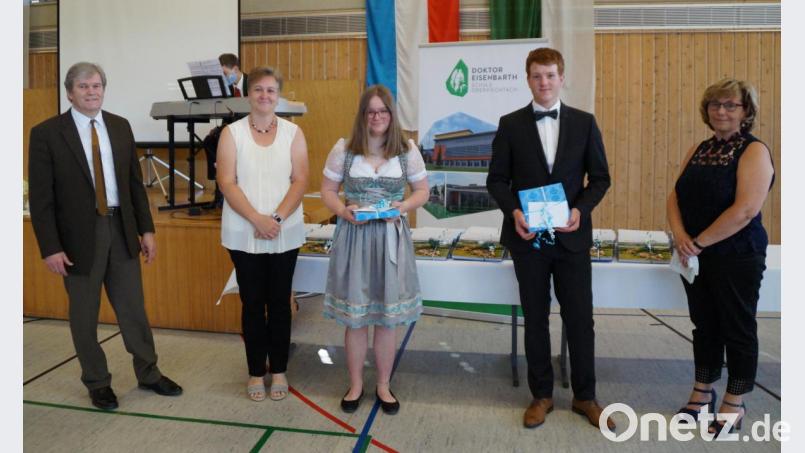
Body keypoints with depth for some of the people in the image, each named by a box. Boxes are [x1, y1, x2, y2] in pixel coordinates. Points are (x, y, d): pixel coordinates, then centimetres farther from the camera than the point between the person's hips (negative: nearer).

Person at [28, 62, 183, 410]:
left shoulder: (120, 126, 5)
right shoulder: (46, 133, -6)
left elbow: (135, 182, 8)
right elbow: (40, 197, -8)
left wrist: (146, 228, 4)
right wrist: (50, 247, -12)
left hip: (121, 229, 3)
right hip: (79, 235, -3)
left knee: (133, 307, 12)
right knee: (84, 315, 11)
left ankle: (148, 373, 28)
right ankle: (97, 382, 29)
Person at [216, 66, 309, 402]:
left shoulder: (293, 132, 3)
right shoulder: (232, 133, 1)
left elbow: (300, 180, -3)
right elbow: (226, 183, -7)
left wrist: (277, 218, -15)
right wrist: (258, 219, -17)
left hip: (285, 233, 1)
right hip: (244, 233, 0)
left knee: (279, 302, 9)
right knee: (252, 303, 8)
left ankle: (278, 370, 24)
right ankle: (256, 372, 23)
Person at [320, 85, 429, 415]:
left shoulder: (408, 150, 2)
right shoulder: (343, 149, 1)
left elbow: (422, 191, 9)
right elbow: (327, 190, 6)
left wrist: (403, 206, -12)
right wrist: (343, 211, -14)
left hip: (391, 237, 0)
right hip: (353, 237, 0)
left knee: (387, 317, 8)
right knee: (354, 317, 7)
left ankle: (384, 385, 27)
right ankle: (356, 384, 27)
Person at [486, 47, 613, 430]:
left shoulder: (584, 123, 5)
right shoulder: (510, 124, 2)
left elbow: (600, 177, 6)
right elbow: (497, 179, 2)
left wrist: (581, 209, -12)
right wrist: (513, 211, -15)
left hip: (571, 236, 1)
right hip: (528, 236, 0)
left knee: (580, 318, 7)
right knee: (535, 318, 10)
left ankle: (584, 396, 25)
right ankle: (542, 395, 25)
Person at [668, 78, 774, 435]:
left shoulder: (754, 152, -9)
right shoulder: (699, 150, 10)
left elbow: (745, 210, -20)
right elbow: (676, 195, 5)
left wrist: (698, 242, -17)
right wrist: (680, 236, -12)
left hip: (736, 257, -6)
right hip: (696, 257, 6)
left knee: (737, 330, 7)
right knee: (704, 325, 16)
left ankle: (734, 404, 23)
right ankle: (703, 393, 31)